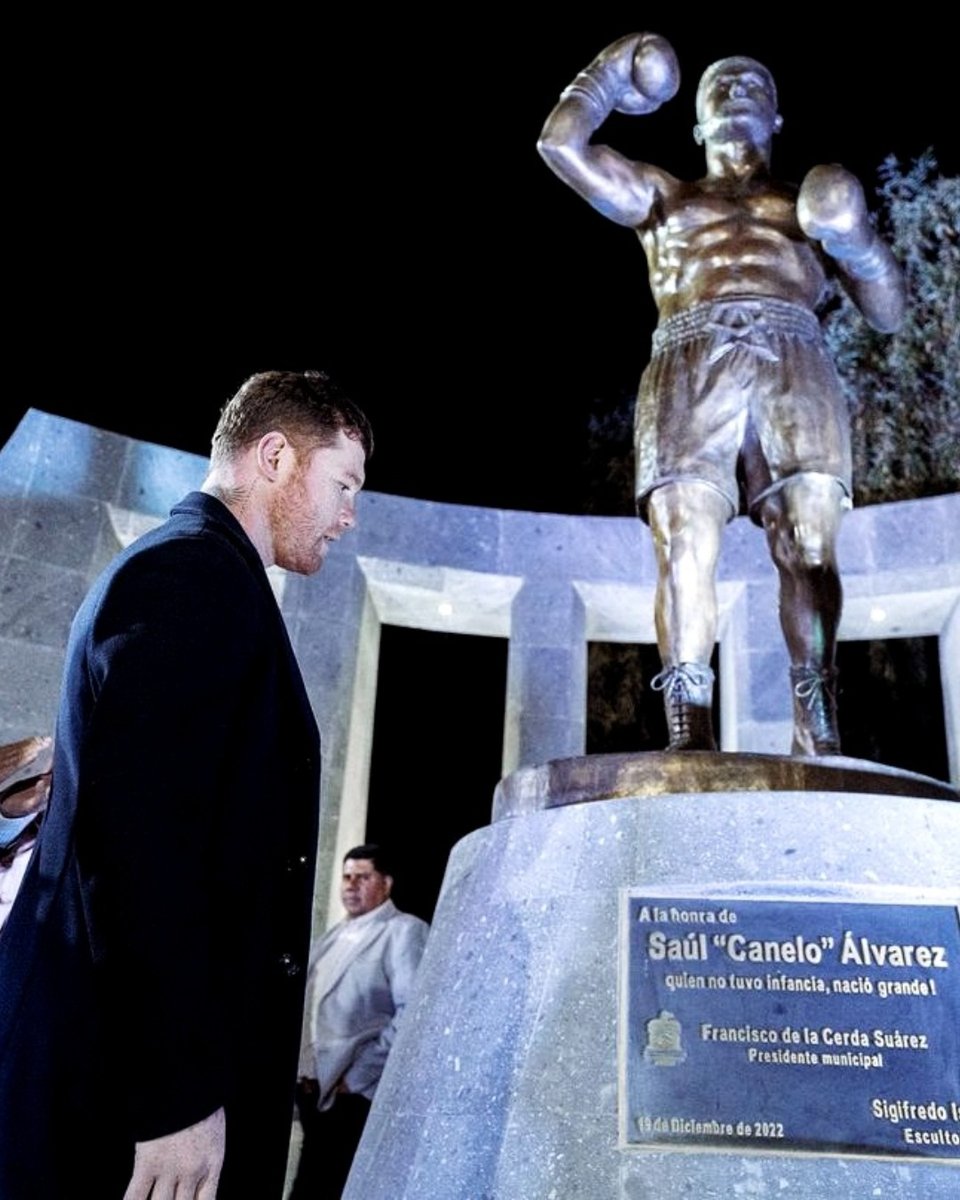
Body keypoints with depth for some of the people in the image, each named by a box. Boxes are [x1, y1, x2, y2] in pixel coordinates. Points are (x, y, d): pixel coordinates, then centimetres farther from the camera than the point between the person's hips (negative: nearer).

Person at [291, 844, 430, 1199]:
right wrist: (304, 1069, 8)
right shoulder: (336, 934, 17)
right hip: (314, 1087, 7)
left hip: (359, 1094, -7)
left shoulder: (405, 931, -8)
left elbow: (411, 1012, -17)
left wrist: (358, 1076, -16)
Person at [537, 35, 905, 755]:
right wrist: (616, 71, 35)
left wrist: (857, 241, 8)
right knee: (685, 542, -20)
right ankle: (689, 731, -25)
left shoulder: (811, 205, 33)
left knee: (809, 544, -19)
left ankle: (819, 729, -23)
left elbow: (887, 314, 25)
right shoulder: (662, 197, 34)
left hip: (794, 362, 1)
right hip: (690, 363, 0)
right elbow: (560, 142, 26)